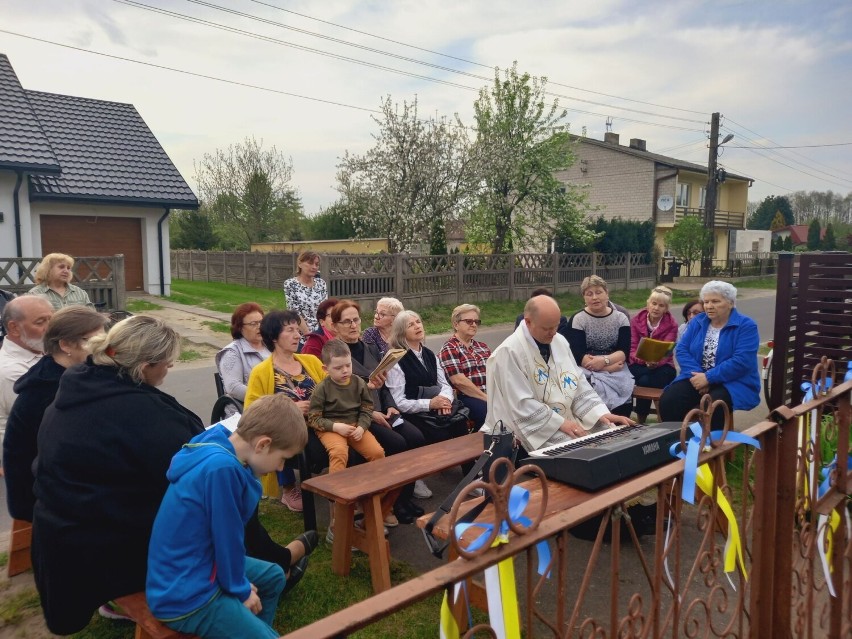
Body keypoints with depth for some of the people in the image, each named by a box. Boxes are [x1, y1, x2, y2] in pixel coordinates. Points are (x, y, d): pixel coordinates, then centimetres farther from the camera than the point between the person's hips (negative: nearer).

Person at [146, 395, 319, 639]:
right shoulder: (222, 467, -31)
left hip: (200, 566, 10)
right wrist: (242, 590, -6)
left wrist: (240, 580, 10)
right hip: (186, 596, -10)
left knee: (274, 576, 25)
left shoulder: (220, 450, 0)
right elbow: (227, 538, -21)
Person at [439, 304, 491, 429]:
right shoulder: (449, 350, 0)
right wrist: (486, 398, -11)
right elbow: (459, 381, -11)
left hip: (489, 395, 6)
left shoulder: (482, 347, 23)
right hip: (466, 398, -6)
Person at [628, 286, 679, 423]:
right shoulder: (636, 320, 3)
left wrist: (656, 362, -32)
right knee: (644, 379, -33)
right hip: (638, 364, 1)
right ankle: (640, 421, -17)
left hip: (662, 365, -1)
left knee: (646, 381, -33)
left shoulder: (672, 325, -1)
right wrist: (645, 360, -25)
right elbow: (632, 348, -3)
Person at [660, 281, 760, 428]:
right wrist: (697, 375, -16)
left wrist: (708, 378, -21)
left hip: (734, 384, -4)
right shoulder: (697, 322, 10)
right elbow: (682, 349, 1)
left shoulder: (746, 326, -6)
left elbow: (741, 362, -18)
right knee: (668, 401, -22)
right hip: (698, 378, 4)